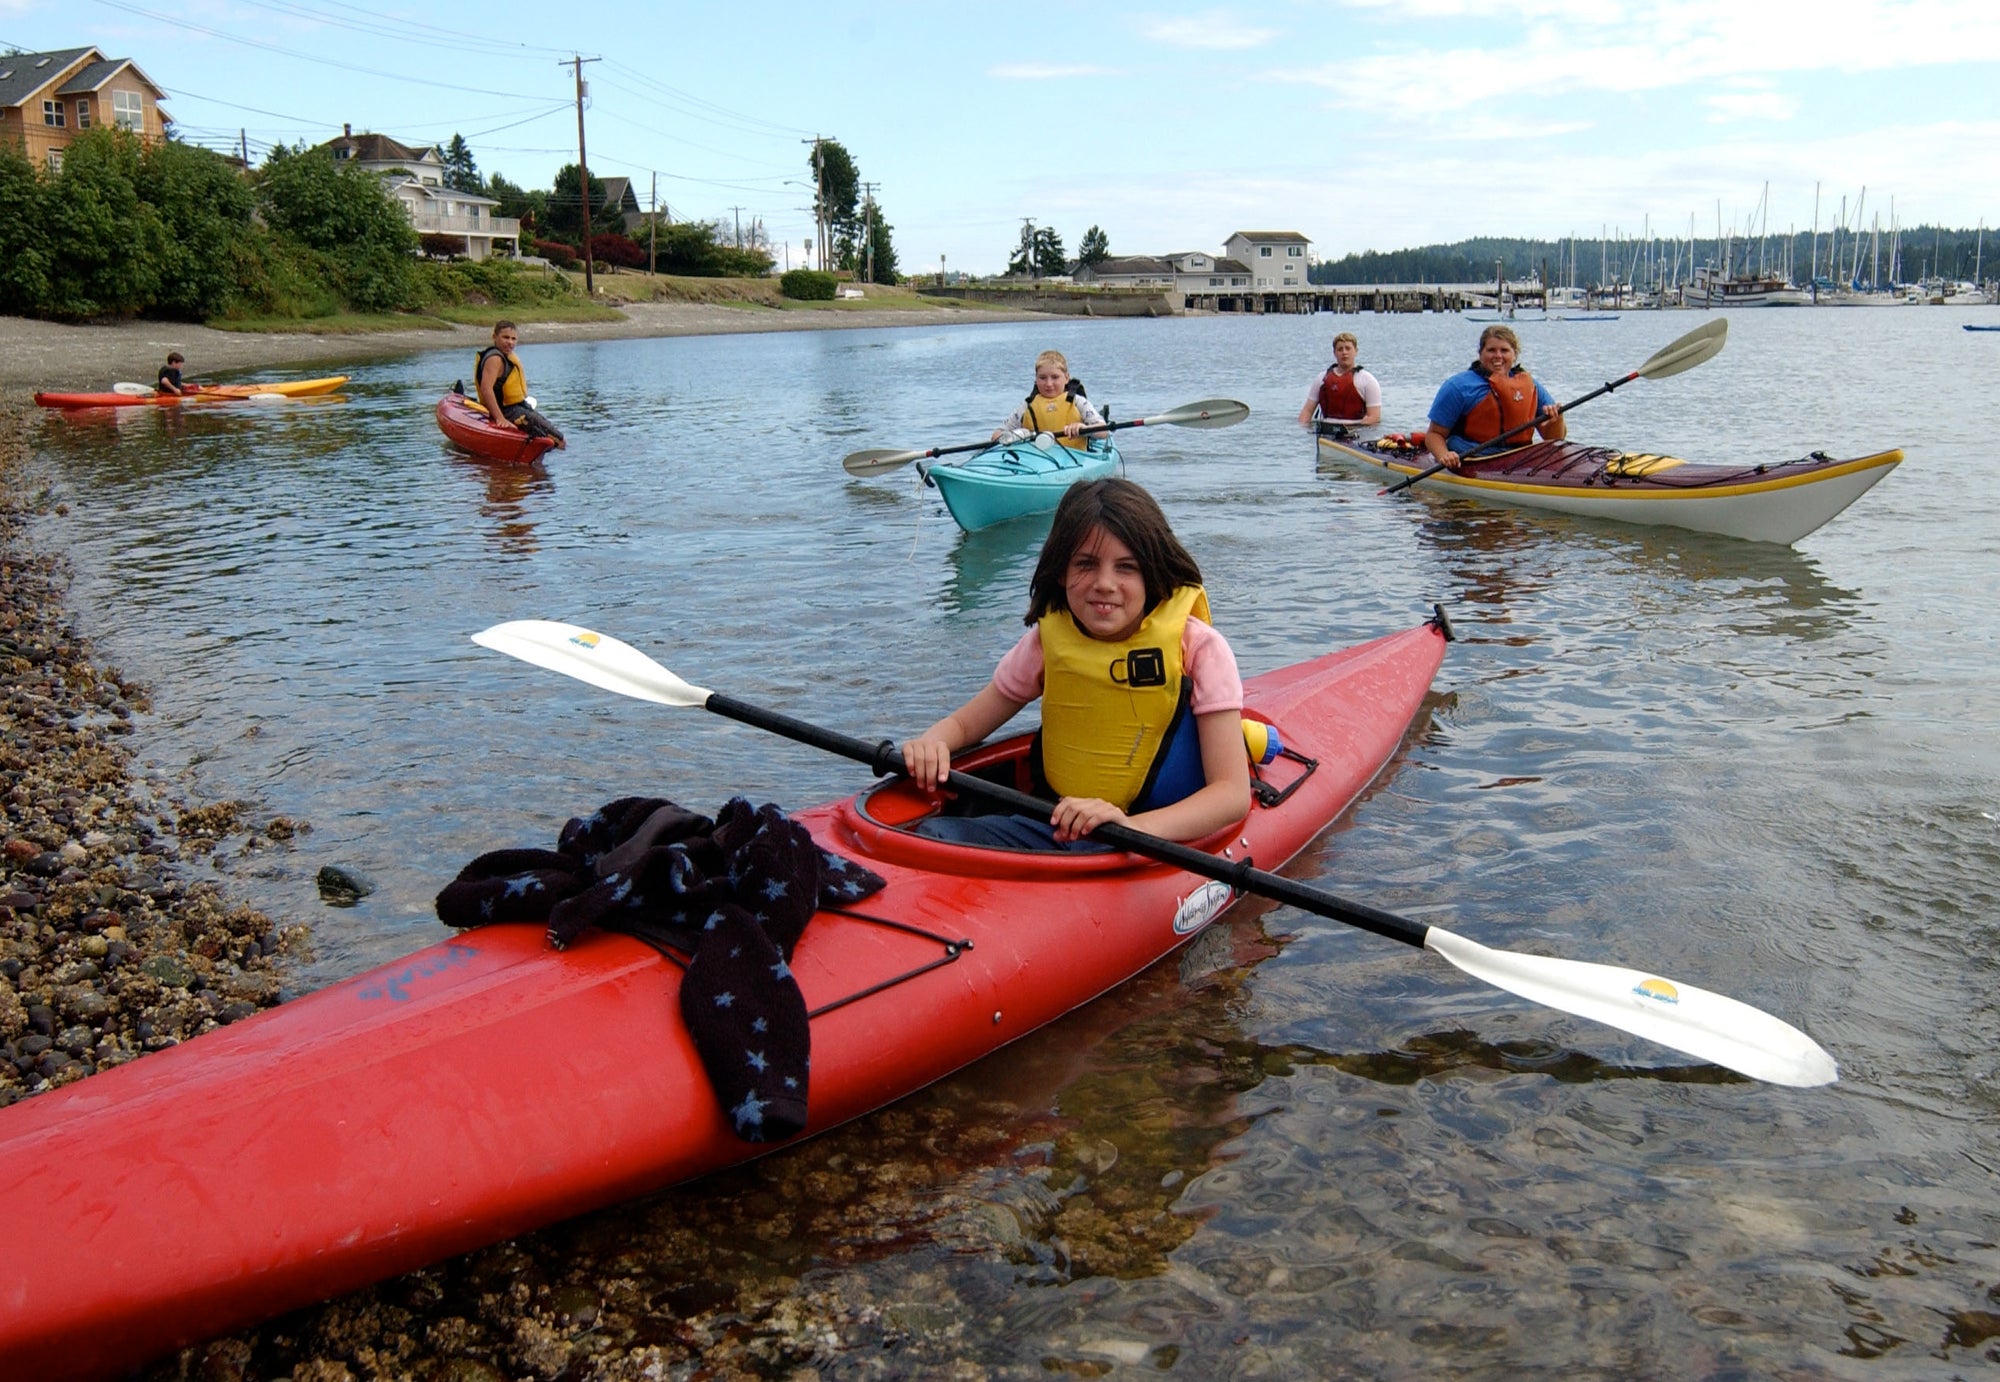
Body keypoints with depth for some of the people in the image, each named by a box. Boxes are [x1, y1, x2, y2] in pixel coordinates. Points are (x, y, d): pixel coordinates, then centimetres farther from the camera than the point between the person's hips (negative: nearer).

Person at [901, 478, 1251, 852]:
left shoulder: (1197, 648, -9)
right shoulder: (1047, 641, 4)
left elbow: (1232, 794, -15)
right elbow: (963, 723, 14)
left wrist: (1133, 828, -33)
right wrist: (930, 744, -12)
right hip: (1054, 826, 4)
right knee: (933, 834, -21)